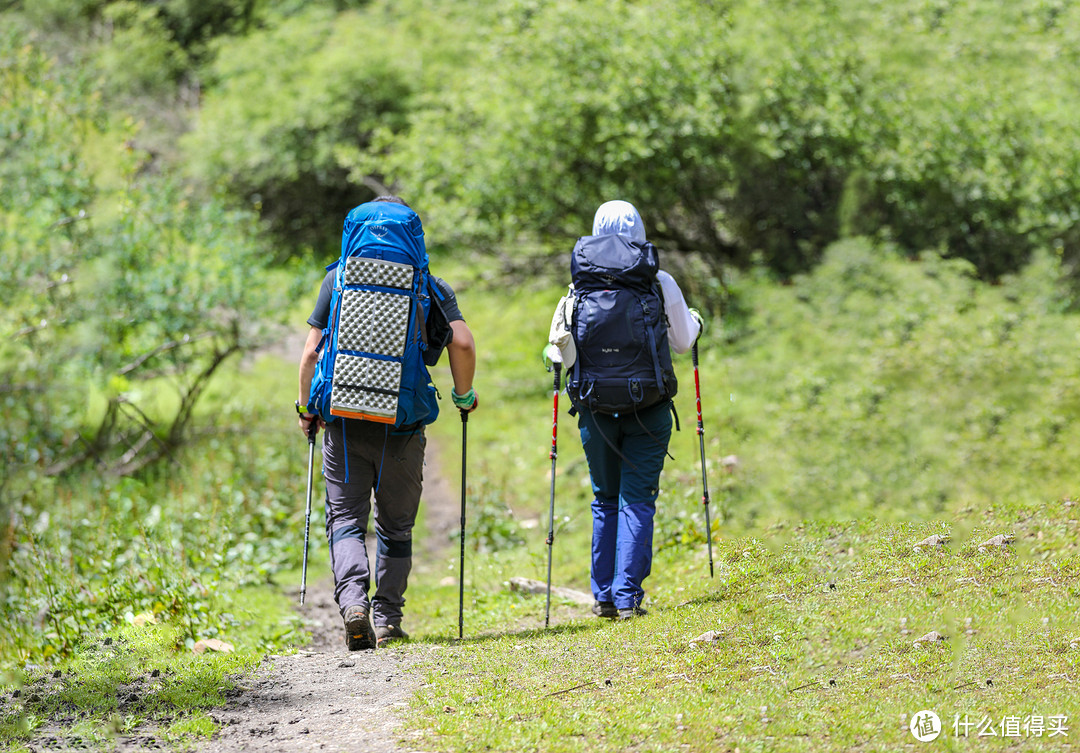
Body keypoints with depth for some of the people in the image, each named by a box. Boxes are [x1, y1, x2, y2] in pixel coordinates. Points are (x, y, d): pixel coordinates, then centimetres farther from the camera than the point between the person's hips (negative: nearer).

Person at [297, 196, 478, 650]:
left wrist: (306, 409, 13)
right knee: (396, 526, 14)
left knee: (345, 520, 4)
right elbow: (463, 343, -8)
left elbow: (312, 352, 1)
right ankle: (387, 621, 12)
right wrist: (464, 395, 8)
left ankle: (352, 600, -20)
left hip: (344, 418, 0)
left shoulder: (338, 279, 5)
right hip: (403, 424, 0)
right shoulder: (430, 284, 4)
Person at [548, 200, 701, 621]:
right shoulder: (660, 284, -4)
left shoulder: (581, 289, -3)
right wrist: (694, 321, 28)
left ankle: (604, 596, 13)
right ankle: (627, 597, -6)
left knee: (605, 501, 15)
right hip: (648, 408, -1)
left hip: (596, 408, 2)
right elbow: (682, 342, 7)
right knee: (637, 500, 2)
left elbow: (562, 355, -6)